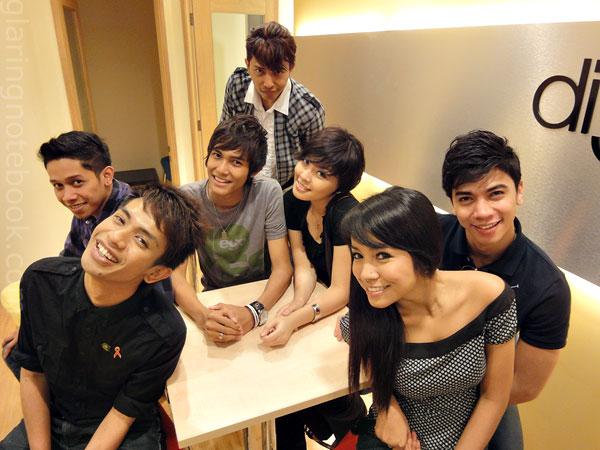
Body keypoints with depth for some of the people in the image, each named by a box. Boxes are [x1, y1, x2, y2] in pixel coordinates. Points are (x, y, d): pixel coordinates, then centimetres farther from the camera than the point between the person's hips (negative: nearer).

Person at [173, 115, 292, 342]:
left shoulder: (268, 193, -16)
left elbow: (283, 268, -15)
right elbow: (176, 274, -16)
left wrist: (254, 311, -33)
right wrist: (203, 315, -36)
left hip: (262, 295, -1)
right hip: (214, 299, 1)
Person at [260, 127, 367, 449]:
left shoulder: (346, 215, -28)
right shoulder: (294, 202, -9)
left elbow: (341, 291, -26)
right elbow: (304, 266, -7)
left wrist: (296, 319, -39)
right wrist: (298, 303, -27)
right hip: (321, 298, 6)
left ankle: (349, 414, 15)